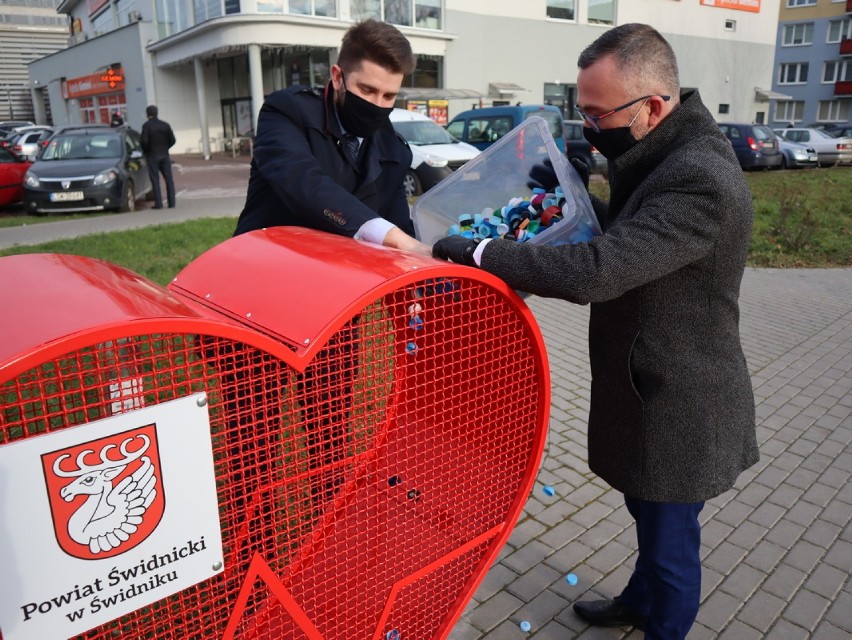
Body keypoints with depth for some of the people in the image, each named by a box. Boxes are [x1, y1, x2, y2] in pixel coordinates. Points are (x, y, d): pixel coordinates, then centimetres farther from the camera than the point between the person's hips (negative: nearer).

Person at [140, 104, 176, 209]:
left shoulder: (146, 125, -7)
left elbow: (144, 141, -14)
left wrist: (146, 151, 4)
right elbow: (172, 140, 4)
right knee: (169, 179, 6)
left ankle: (158, 203, -3)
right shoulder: (165, 125, 5)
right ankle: (171, 202, 4)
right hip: (165, 155, 4)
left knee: (155, 180, 0)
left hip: (153, 156, -3)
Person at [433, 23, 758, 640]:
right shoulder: (668, 155, 3)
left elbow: (597, 270, -37)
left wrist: (472, 252, -31)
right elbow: (624, 236, 16)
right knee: (651, 521, 30)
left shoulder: (701, 181, -30)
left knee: (670, 542, 14)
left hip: (678, 409, -10)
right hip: (651, 391, 10)